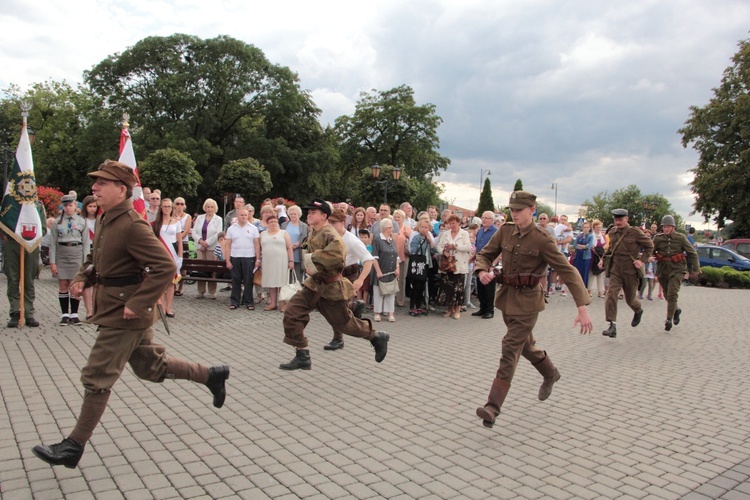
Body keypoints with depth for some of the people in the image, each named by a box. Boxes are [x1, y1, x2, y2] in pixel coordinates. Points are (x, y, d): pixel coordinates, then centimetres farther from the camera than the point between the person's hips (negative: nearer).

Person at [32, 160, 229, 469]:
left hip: (124, 314, -10)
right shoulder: (104, 221, 10)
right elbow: (95, 257, 24)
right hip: (112, 308, 10)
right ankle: (212, 375, 30)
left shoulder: (133, 226, -21)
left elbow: (165, 268, -26)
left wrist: (138, 303, -28)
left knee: (97, 378, 0)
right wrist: (82, 279, 4)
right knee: (151, 366, 19)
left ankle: (74, 447, 14)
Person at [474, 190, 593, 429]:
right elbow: (485, 254, 7)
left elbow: (568, 271, -17)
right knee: (525, 344, 23)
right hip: (507, 296, 6)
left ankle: (492, 408, -10)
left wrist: (582, 308, -24)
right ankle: (550, 374, 51)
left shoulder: (543, 239, -15)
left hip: (527, 301, -6)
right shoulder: (505, 231, 0)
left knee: (510, 349, -11)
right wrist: (482, 271, -17)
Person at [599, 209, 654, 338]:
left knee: (630, 298, 13)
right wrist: (603, 258, 8)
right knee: (611, 294, -16)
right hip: (615, 270, 3)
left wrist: (642, 260, -12)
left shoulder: (635, 232, -8)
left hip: (631, 270, -3)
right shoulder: (612, 233, 4)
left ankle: (638, 311, 51)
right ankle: (612, 326, -16)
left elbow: (650, 246, 0)